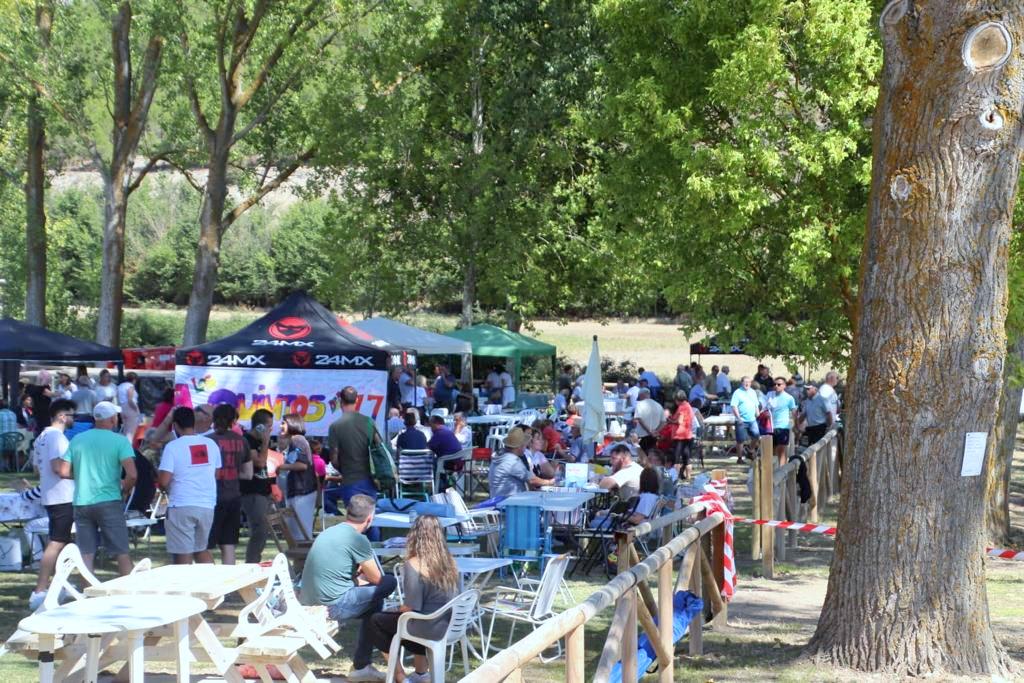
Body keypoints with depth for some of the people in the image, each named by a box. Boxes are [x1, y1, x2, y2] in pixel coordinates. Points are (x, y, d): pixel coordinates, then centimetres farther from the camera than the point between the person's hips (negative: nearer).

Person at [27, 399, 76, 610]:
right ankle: (40, 591, -16)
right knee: (56, 544, -11)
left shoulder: (42, 437, 15)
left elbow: (37, 467, 20)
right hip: (63, 497, -10)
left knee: (62, 541, 20)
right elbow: (58, 466, -23)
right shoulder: (57, 437, -15)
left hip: (49, 496, 10)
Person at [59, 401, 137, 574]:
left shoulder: (77, 440, 6)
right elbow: (132, 475, -15)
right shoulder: (120, 441, -5)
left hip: (81, 503, 4)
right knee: (122, 553, 2)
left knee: (86, 553, 7)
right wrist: (124, 490, 4)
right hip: (109, 502, -4)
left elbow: (64, 472, 4)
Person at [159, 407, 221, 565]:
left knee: (183, 555, -1)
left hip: (181, 506, -5)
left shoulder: (172, 447, -8)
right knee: (202, 550, 20)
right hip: (207, 505, 5)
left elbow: (164, 481, -12)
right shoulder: (211, 444, 7)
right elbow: (217, 474, 16)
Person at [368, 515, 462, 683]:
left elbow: (412, 607, -21)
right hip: (451, 626, 7)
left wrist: (400, 609, 3)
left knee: (376, 621, 16)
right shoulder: (450, 562, 0)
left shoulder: (413, 565, -19)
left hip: (430, 629, -7)